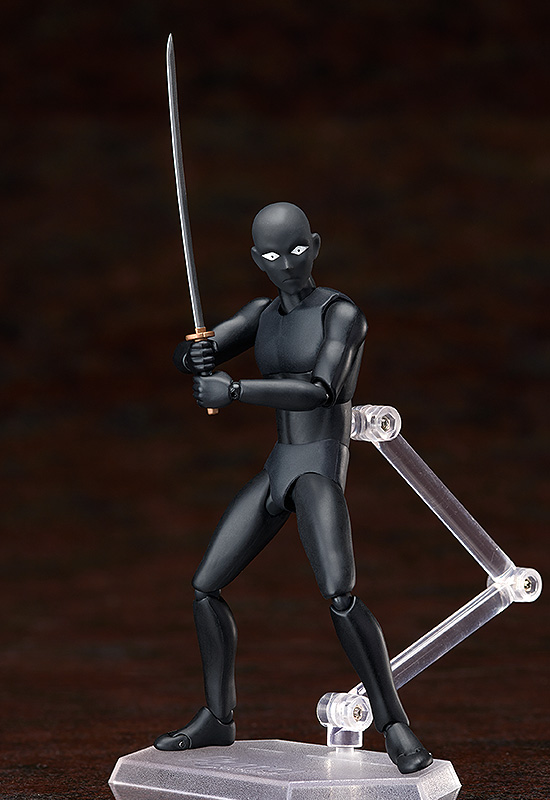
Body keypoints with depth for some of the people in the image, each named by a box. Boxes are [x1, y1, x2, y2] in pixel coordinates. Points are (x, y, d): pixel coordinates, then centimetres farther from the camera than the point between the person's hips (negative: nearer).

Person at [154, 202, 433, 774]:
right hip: (277, 474, 7)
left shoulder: (344, 314, -10)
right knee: (204, 588, 8)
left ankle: (394, 724, -16)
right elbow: (187, 358, 9)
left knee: (338, 595, -28)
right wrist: (196, 356, -17)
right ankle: (217, 720, 22)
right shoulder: (263, 313, 12)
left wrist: (231, 392, -25)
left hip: (322, 473, -7)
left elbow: (321, 391, -24)